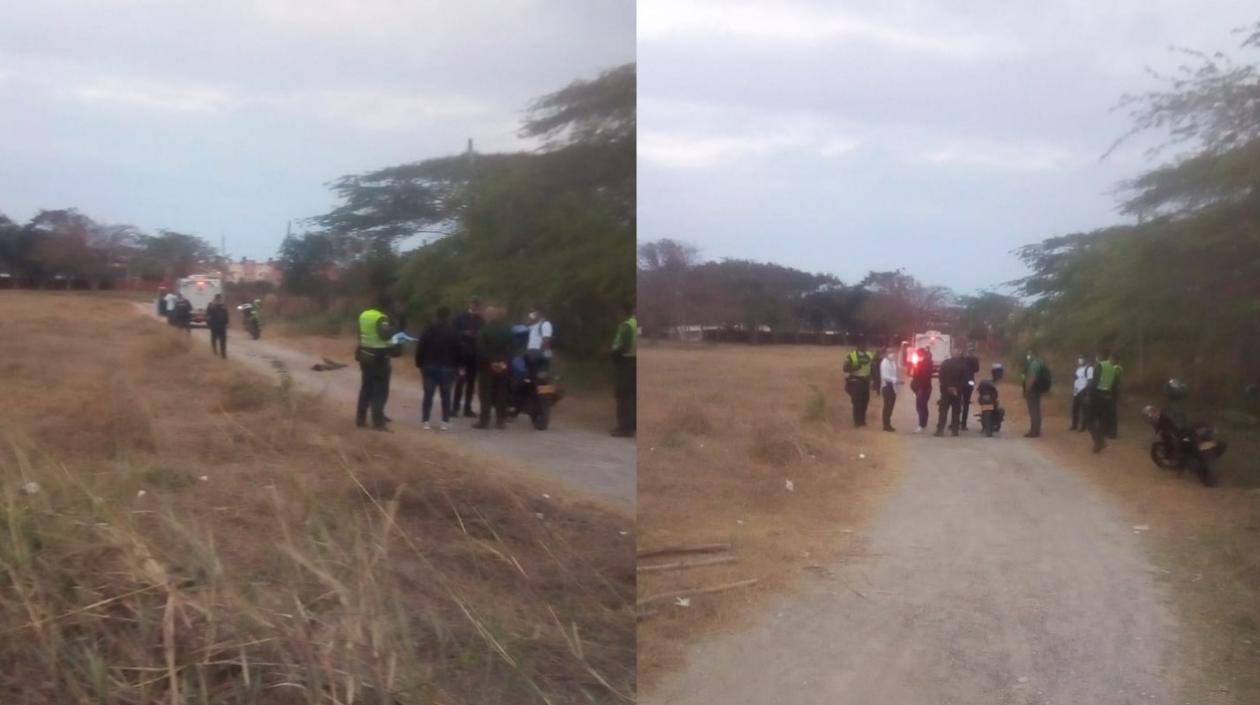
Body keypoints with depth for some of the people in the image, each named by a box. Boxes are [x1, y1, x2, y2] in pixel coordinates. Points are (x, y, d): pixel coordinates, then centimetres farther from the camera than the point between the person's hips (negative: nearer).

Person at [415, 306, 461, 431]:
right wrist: (456, 366, 6)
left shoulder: (428, 329, 0)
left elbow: (420, 347, -2)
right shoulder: (452, 331, -1)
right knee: (445, 395, 6)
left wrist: (419, 363, 3)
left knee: (428, 394, 4)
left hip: (429, 366, 1)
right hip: (447, 367, -1)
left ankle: (425, 421, 1)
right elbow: (457, 350, 0)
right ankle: (445, 422, 3)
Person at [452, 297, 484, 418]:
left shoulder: (481, 320, 6)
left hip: (474, 354, 2)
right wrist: (465, 334, -17)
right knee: (460, 379, -7)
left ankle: (467, 408, 10)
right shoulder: (460, 318, 2)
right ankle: (456, 406, 0)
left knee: (471, 381, 5)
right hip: (461, 353, -2)